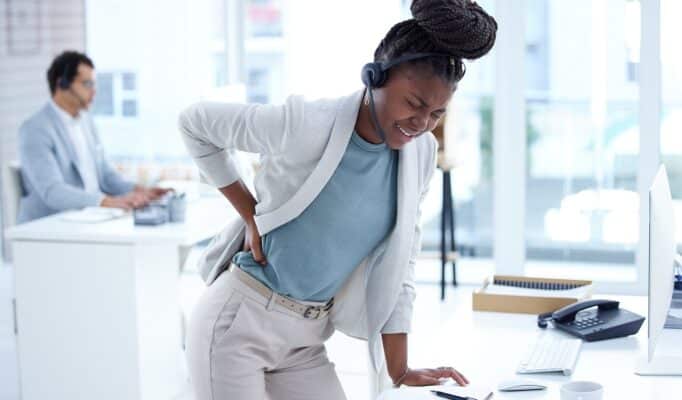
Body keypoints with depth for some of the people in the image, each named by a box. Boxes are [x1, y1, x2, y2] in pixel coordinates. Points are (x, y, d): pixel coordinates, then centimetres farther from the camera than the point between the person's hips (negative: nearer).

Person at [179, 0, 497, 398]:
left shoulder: (421, 154, -3)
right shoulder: (304, 126, -20)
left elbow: (397, 266, 5)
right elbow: (194, 123, -6)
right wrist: (250, 214, -9)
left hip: (308, 336, 6)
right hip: (239, 321, -5)